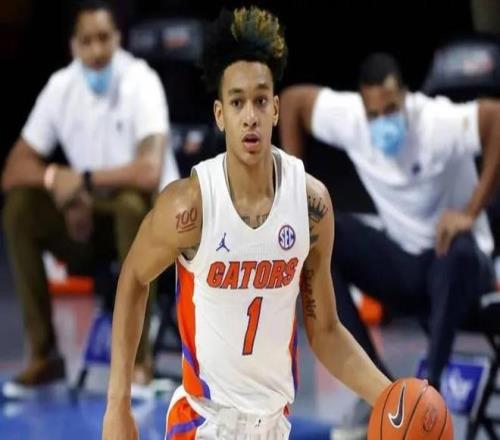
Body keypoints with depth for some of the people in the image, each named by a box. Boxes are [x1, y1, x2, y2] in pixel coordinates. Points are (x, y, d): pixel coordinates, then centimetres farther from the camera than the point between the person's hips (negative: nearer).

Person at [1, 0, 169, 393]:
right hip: (89, 216, 5)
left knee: (130, 203, -38)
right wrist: (55, 180, -24)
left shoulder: (141, 81, -19)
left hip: (151, 214, -5)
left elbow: (149, 171, -33)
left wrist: (83, 179, -25)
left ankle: (138, 353, -29)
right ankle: (44, 353, -14)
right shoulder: (60, 87, -5)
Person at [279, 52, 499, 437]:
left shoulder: (437, 122, -26)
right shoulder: (350, 116, -12)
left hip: (456, 264, -5)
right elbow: (292, 100, 2)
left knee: (459, 251, -40)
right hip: (401, 265, 5)